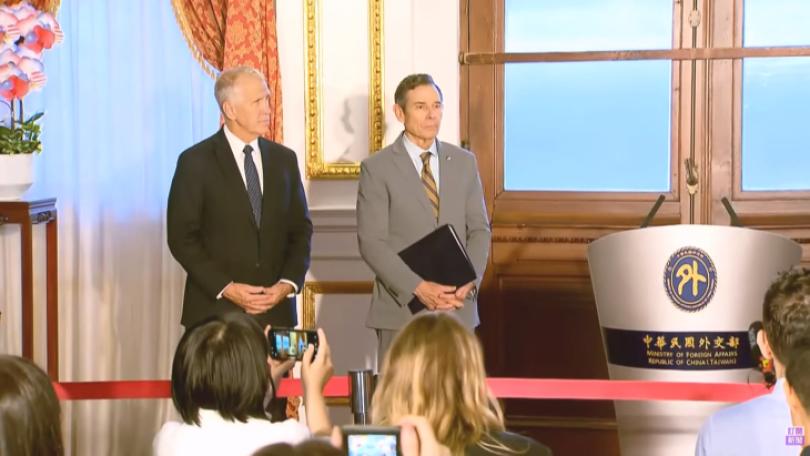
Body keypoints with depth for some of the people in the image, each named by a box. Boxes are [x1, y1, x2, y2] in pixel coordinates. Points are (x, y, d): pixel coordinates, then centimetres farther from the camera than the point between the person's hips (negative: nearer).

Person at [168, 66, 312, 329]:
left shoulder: (285, 159, 11)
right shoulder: (196, 162, -2)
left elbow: (301, 229, 13)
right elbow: (182, 237, -5)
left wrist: (288, 284, -3)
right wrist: (225, 288, -13)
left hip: (276, 310, 3)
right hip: (216, 310, -3)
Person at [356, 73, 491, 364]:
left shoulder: (464, 162, 11)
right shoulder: (376, 168, -1)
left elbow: (479, 230, 10)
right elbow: (371, 242, -7)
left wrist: (469, 282, -7)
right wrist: (417, 288, -17)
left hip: (458, 307, 3)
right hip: (401, 306, -3)